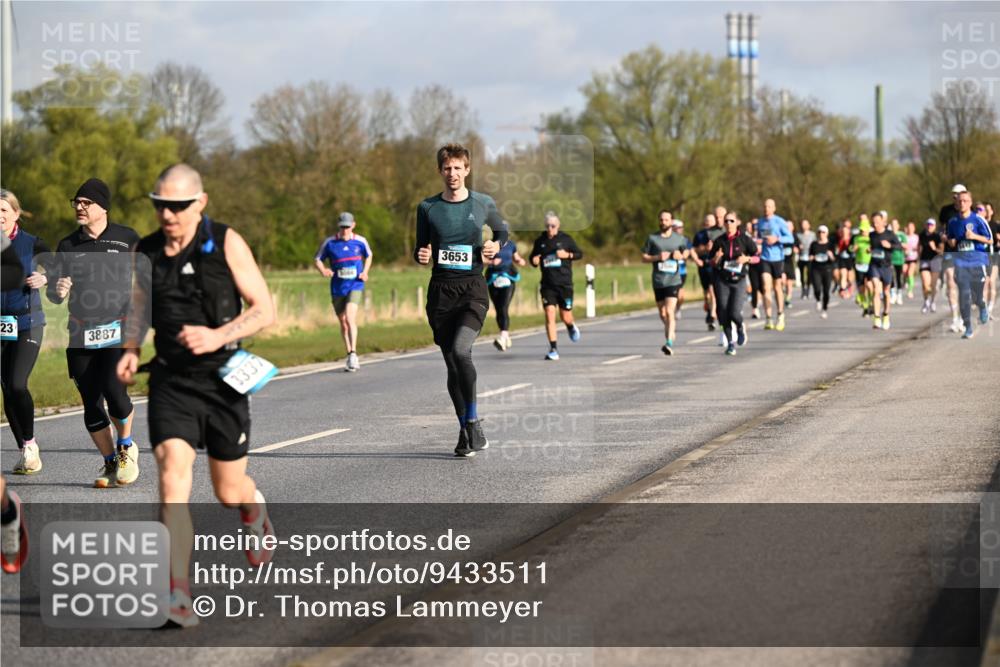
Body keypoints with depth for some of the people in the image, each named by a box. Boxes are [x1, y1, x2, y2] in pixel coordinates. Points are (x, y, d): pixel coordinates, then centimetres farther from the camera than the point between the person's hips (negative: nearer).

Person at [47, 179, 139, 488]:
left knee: (113, 389, -21)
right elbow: (52, 292, 14)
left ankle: (126, 447, 5)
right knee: (91, 403, 3)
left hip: (120, 332, -4)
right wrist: (58, 292, -10)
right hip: (80, 335, 4)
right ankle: (110, 463, 19)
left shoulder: (127, 239, 3)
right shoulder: (68, 246, 10)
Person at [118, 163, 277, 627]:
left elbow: (264, 310, -6)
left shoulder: (226, 244, -8)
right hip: (171, 383, 1)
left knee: (228, 492, 12)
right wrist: (130, 352, -2)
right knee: (172, 477, -20)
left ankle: (252, 508, 53)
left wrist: (218, 336, -22)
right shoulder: (146, 253, 2)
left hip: (222, 380, -1)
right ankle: (178, 599, -24)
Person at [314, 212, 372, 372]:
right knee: (343, 323, 10)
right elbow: (317, 260, 5)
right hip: (337, 288, 2)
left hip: (355, 286, -2)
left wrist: (365, 271, 2)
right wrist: (322, 270, -16)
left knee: (350, 318, -21)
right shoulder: (329, 243, -2)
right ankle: (350, 357, 22)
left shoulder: (360, 241, 0)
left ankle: (353, 353, -24)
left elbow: (368, 256, 18)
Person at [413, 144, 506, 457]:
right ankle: (466, 430, 18)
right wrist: (421, 255, -9)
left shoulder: (483, 204, 4)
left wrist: (496, 246, 1)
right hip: (440, 290, 2)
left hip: (473, 289, -2)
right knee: (452, 363, 4)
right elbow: (420, 250, 14)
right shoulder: (428, 208, 6)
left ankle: (473, 420, -11)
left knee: (460, 351, -24)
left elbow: (502, 231, 22)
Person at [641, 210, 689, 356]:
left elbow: (686, 251, 20)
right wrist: (658, 257, -12)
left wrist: (681, 255, -3)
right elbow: (644, 257, 5)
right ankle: (671, 330, 42)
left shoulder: (679, 239, 5)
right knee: (662, 314, 13)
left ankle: (669, 343, -22)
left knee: (669, 311, -17)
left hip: (673, 280, -2)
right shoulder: (652, 238, 4)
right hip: (658, 282, 2)